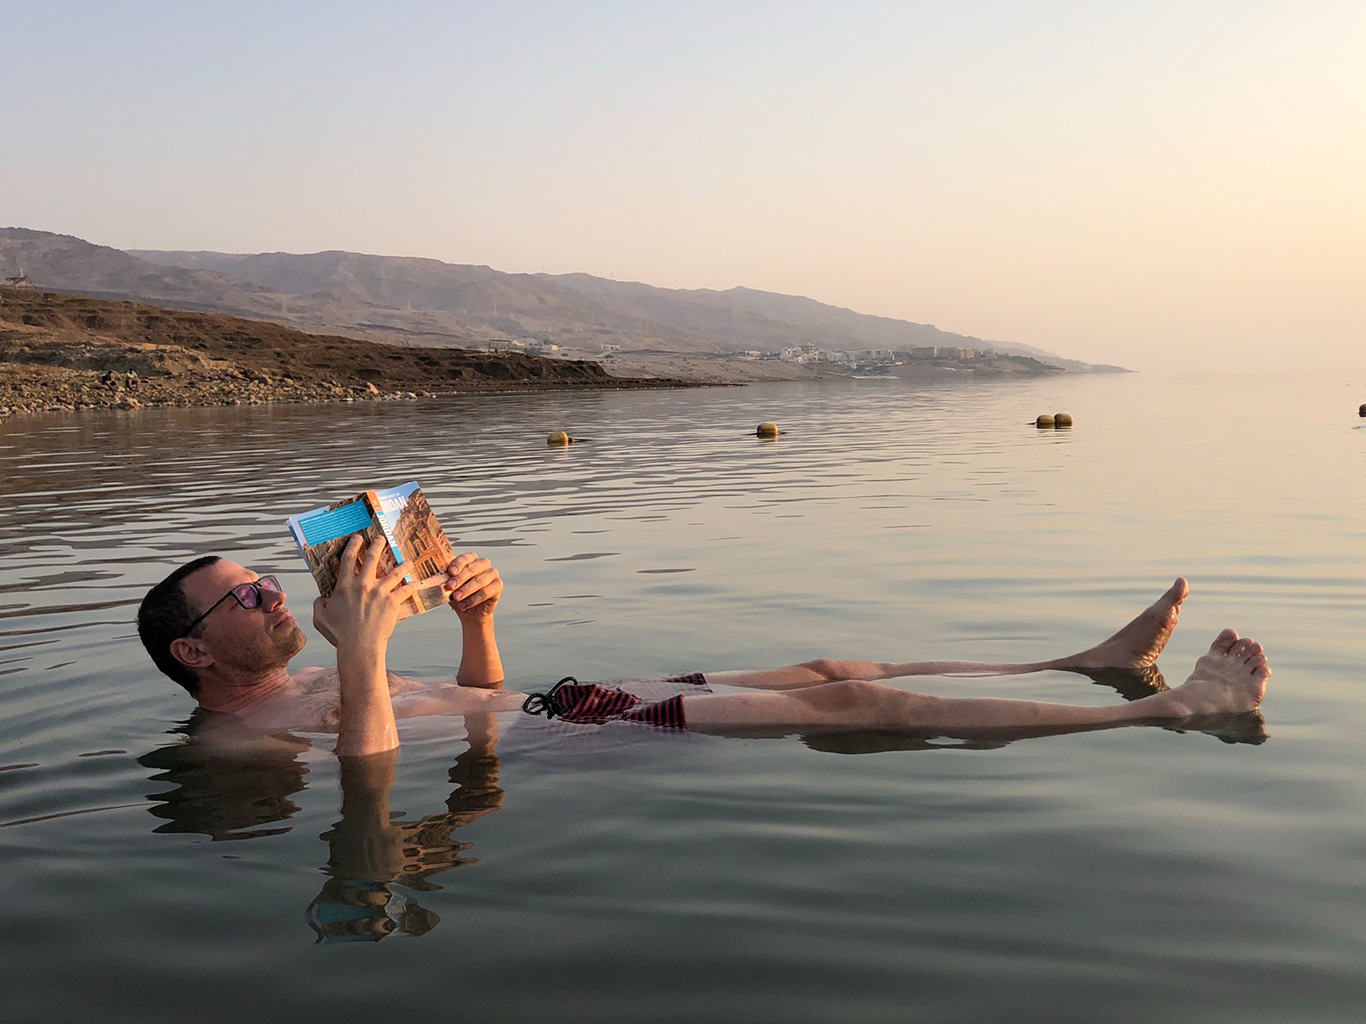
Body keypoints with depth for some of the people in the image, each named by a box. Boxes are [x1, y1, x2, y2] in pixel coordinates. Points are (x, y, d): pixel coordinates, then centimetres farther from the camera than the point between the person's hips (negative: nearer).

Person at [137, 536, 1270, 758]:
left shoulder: (298, 685, 21)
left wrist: (476, 619, 7)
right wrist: (363, 653, -33)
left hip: (562, 708, 9)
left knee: (829, 672, 5)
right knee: (848, 703, -14)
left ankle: (1093, 664, 15)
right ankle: (1170, 708, -8)